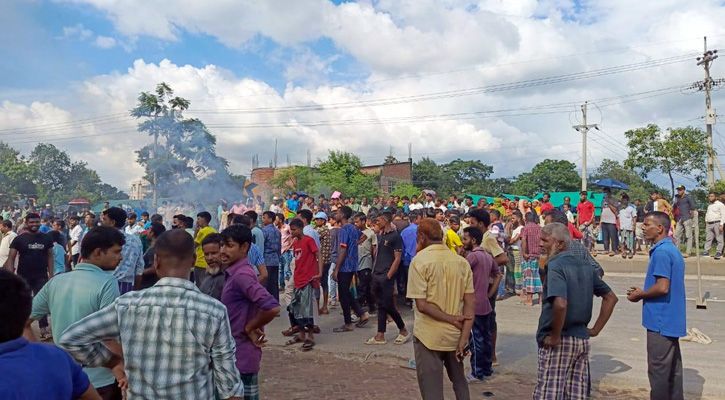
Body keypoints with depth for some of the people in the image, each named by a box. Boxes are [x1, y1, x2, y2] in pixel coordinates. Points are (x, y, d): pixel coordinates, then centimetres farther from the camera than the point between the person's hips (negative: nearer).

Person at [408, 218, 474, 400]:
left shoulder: (420, 260, -13)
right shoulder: (462, 261, 1)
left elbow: (422, 305, -19)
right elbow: (471, 302, -4)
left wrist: (453, 320, -12)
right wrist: (464, 337, -6)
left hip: (429, 336, -4)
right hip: (455, 335, 5)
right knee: (459, 382, 25)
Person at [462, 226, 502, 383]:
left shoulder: (472, 256, -17)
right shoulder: (488, 256, 11)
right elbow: (498, 275, 18)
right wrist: (490, 293, 13)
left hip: (473, 305, -8)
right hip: (485, 304, 9)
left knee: (476, 339, -1)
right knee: (486, 337, 16)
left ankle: (477, 373, 6)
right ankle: (487, 368, 26)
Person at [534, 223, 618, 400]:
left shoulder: (555, 266, -14)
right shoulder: (585, 266, 10)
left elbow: (560, 304, -30)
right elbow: (611, 297, 17)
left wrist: (555, 337, -17)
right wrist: (595, 329, 14)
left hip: (560, 342, -8)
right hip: (582, 339, 8)